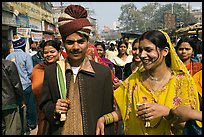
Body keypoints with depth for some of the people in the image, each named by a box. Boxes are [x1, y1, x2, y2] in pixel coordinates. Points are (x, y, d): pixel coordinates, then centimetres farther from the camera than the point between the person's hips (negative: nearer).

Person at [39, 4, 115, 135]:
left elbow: (107, 113, -6)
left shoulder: (104, 72, -10)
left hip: (92, 131, -1)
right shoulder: (51, 71, -5)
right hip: (60, 130, 2)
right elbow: (44, 105, 4)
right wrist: (54, 109, -15)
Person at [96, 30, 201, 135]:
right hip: (135, 132, 2)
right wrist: (103, 119, -20)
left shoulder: (182, 80, -14)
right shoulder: (134, 79, -7)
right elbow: (122, 111, -4)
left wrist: (166, 111, -35)